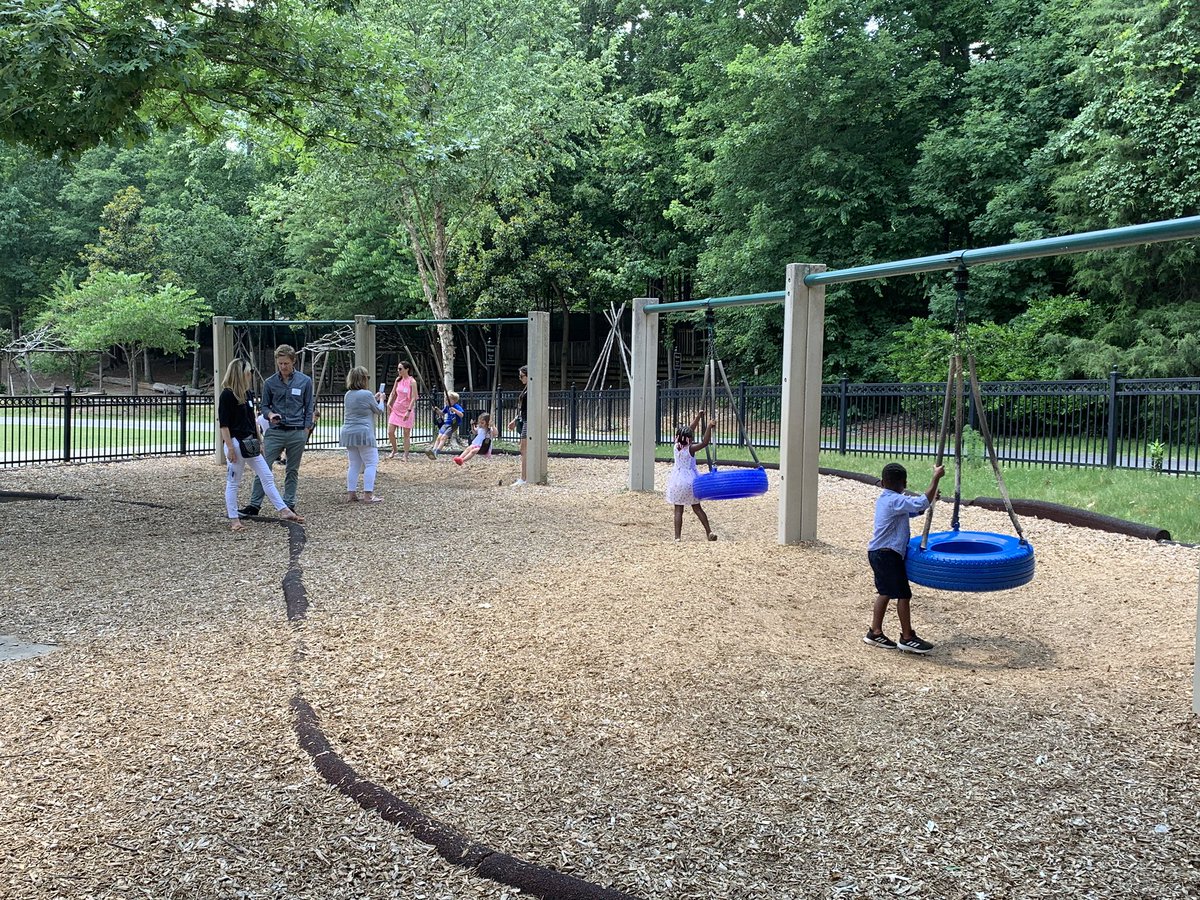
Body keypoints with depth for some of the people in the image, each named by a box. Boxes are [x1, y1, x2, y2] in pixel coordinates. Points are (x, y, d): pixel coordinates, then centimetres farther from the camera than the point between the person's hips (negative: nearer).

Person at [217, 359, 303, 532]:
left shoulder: (247, 393, 11)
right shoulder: (226, 395, -12)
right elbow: (223, 424, -14)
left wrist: (260, 440, 17)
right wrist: (230, 448, -17)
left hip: (250, 443, 8)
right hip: (236, 443, -8)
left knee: (267, 477, 5)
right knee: (233, 482, 3)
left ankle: (284, 511, 6)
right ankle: (234, 519, 10)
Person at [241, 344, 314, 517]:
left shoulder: (305, 381, 1)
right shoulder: (270, 383, 3)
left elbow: (309, 407, 6)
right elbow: (265, 406, 10)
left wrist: (306, 430, 1)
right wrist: (270, 415, -13)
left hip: (297, 433, 0)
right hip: (275, 432, 0)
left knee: (292, 471, 8)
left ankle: (289, 505, 16)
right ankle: (254, 505, 0)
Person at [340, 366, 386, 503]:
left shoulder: (348, 395, 11)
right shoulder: (367, 394, -11)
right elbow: (379, 411, 2)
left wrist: (374, 399, 27)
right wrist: (381, 399, 19)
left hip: (348, 433, 8)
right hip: (364, 433, -8)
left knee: (354, 464, 13)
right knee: (371, 463, -2)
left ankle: (351, 493, 10)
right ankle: (368, 494, -8)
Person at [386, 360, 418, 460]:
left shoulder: (412, 382, -12)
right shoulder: (398, 380, 5)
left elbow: (413, 398, -15)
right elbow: (393, 393, 15)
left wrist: (408, 411, -21)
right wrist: (388, 403, 1)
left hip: (407, 411, -5)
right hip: (396, 409, 5)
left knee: (406, 434, 1)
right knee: (390, 432, 1)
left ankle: (406, 455, 10)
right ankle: (394, 450, 24)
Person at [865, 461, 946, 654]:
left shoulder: (883, 499, 13)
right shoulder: (896, 501, -16)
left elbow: (913, 510, 22)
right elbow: (922, 504, -27)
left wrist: (931, 497, 10)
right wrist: (936, 478, -21)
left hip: (878, 552, 10)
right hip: (888, 554, -10)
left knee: (885, 591, 15)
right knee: (903, 594, -2)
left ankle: (875, 633, 18)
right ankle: (907, 638, 4)